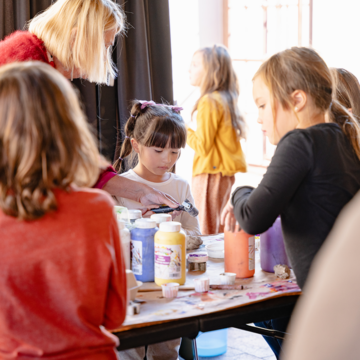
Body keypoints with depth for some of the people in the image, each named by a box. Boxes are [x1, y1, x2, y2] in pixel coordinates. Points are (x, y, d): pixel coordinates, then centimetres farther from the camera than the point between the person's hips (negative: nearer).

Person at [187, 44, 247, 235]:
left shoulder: (209, 102, -14)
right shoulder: (226, 99, 13)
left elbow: (203, 146, -15)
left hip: (211, 173, -10)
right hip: (227, 173, 10)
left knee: (209, 232, -6)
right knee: (221, 231, 13)